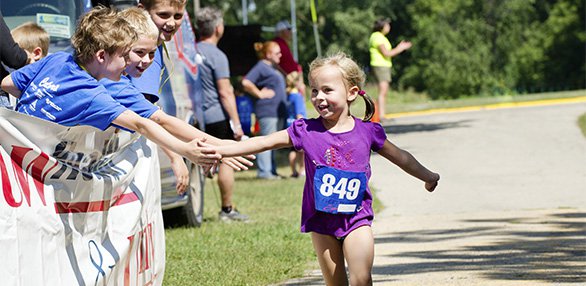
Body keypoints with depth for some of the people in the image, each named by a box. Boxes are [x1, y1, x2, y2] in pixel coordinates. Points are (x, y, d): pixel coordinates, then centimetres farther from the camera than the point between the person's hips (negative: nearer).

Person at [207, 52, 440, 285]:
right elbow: (264, 142, -7)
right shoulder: (306, 131, -5)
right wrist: (216, 151, -15)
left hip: (356, 218, -1)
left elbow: (400, 157, 11)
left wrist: (428, 177, 24)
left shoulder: (367, 132, -3)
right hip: (322, 221, 1)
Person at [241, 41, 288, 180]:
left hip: (278, 111, 10)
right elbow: (246, 82, -21)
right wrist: (260, 94, -16)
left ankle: (271, 171, 16)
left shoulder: (272, 68, 20)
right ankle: (264, 171, -10)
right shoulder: (261, 67, -10)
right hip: (267, 111, -10)